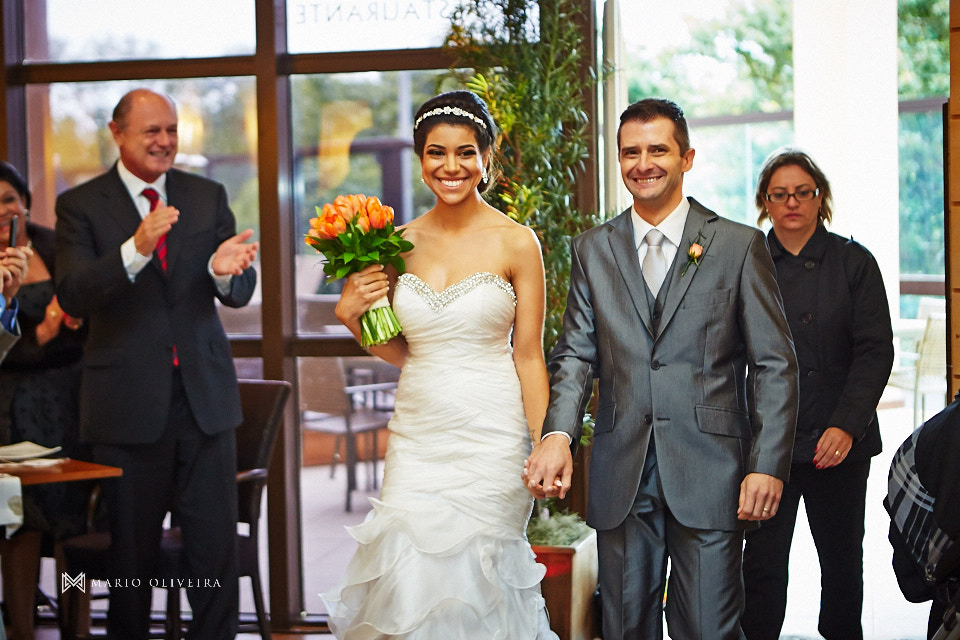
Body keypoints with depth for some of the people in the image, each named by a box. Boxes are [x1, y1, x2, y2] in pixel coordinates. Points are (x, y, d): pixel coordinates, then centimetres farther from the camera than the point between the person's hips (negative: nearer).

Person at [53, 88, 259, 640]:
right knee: (131, 552, 9)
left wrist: (225, 270, -20)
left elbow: (240, 292, 5)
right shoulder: (81, 205, 0)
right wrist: (136, 250, -29)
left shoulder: (209, 196, 9)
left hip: (205, 397, 2)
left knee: (217, 546, 2)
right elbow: (72, 296, -14)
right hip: (129, 404, -2)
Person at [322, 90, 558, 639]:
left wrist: (545, 450, -10)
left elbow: (529, 356, -4)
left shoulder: (516, 242, -4)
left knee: (478, 576, 2)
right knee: (410, 578, 0)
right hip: (417, 435, 3)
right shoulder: (401, 242, 5)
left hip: (490, 434, -3)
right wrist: (353, 316, -4)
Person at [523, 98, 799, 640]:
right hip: (621, 479, 3)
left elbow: (774, 365, 0)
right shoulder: (593, 250, 11)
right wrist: (558, 434, -12)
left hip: (709, 473, -3)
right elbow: (576, 353, 7)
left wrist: (768, 466, -9)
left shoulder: (739, 246, 2)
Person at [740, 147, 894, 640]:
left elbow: (875, 351, -3)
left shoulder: (854, 262, 3)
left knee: (842, 557, 10)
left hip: (840, 442, 0)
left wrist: (846, 425, -14)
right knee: (762, 561, -2)